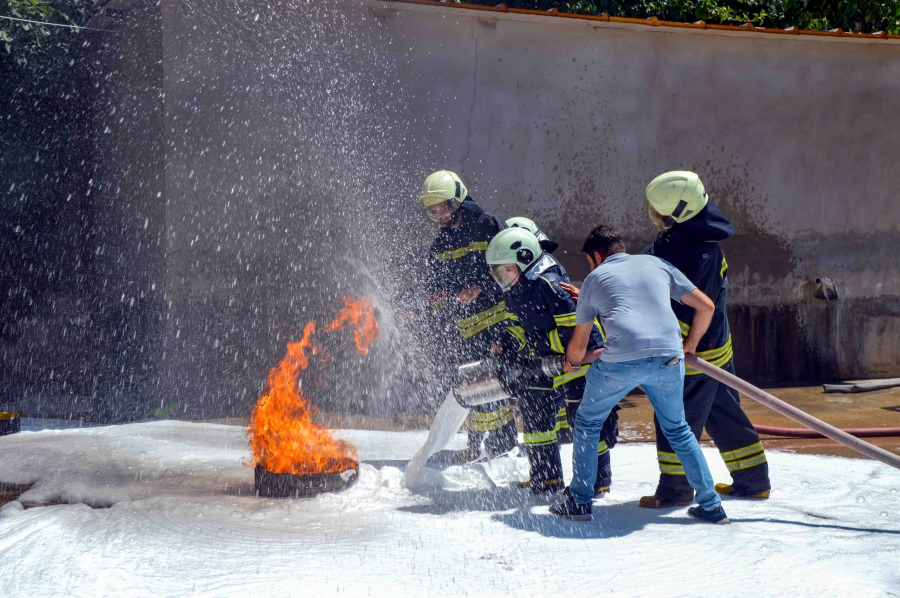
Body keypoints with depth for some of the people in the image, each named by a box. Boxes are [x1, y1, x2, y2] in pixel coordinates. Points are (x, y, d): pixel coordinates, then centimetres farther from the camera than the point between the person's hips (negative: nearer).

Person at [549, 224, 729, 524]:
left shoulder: (595, 278, 19)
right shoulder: (657, 264, 23)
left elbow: (579, 344, 23)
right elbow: (706, 306, 21)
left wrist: (571, 363, 45)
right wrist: (689, 345, 35)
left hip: (621, 360, -3)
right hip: (669, 359, 3)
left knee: (587, 423, 20)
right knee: (677, 429, 23)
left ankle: (579, 501, 20)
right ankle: (711, 505, 21)